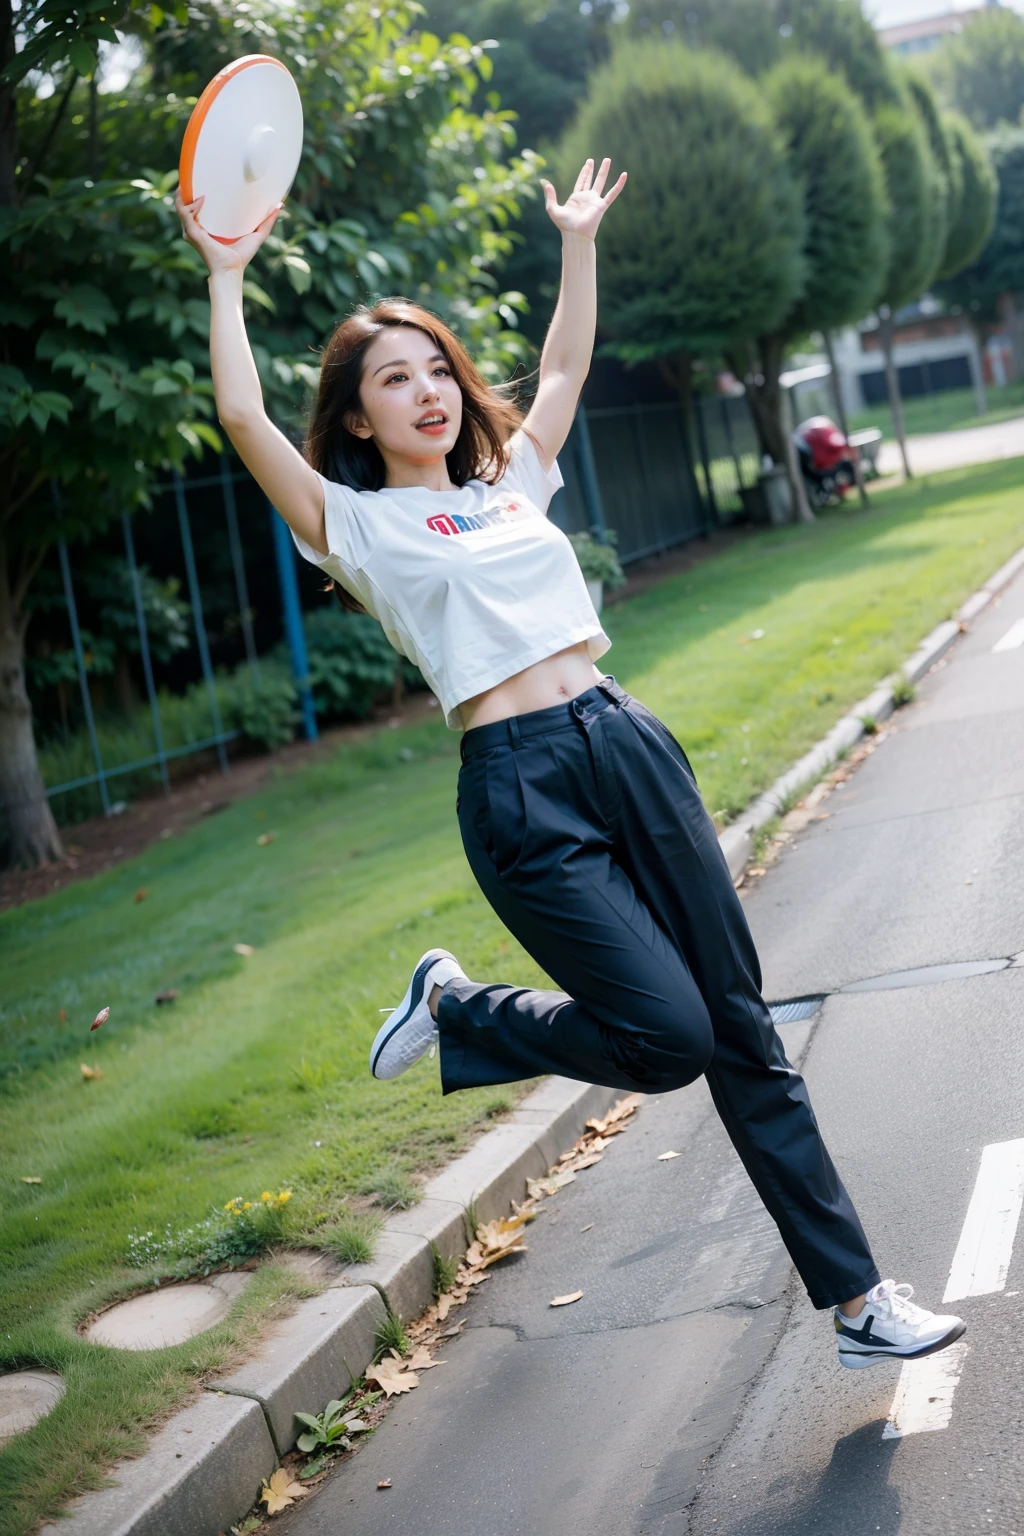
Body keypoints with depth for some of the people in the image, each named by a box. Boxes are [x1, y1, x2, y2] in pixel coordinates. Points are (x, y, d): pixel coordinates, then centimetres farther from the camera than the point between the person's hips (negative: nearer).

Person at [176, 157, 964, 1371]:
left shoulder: (512, 484, 20)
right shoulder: (359, 526, 4)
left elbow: (565, 369, 33)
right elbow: (243, 421, -7)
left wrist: (579, 243, 33)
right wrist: (226, 277, -2)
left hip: (630, 745, 6)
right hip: (520, 790, -5)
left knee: (741, 1030, 5)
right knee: (667, 1036, -12)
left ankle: (856, 1296, 13)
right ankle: (454, 1011, 14)